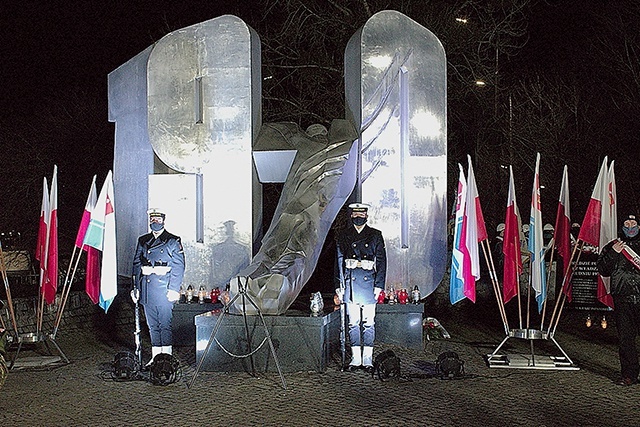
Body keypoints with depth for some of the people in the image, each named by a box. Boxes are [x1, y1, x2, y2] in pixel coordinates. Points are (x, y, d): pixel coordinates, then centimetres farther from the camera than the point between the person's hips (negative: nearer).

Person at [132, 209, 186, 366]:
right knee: (152, 325, 10)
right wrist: (136, 287, 8)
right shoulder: (143, 241, 14)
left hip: (164, 288, -5)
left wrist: (173, 289, -12)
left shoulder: (173, 241, 0)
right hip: (147, 288, 5)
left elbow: (179, 267, -5)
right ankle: (155, 358, 17)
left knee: (165, 324, -5)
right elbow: (137, 264, 16)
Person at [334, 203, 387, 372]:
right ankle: (355, 359, 10)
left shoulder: (375, 235, 6)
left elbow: (381, 261, 5)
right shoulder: (343, 237, 10)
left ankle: (367, 359, 6)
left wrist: (378, 286, -2)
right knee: (353, 323, 4)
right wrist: (339, 287, 4)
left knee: (368, 323, 1)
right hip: (351, 283, 1)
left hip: (368, 282, -1)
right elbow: (339, 263, 10)